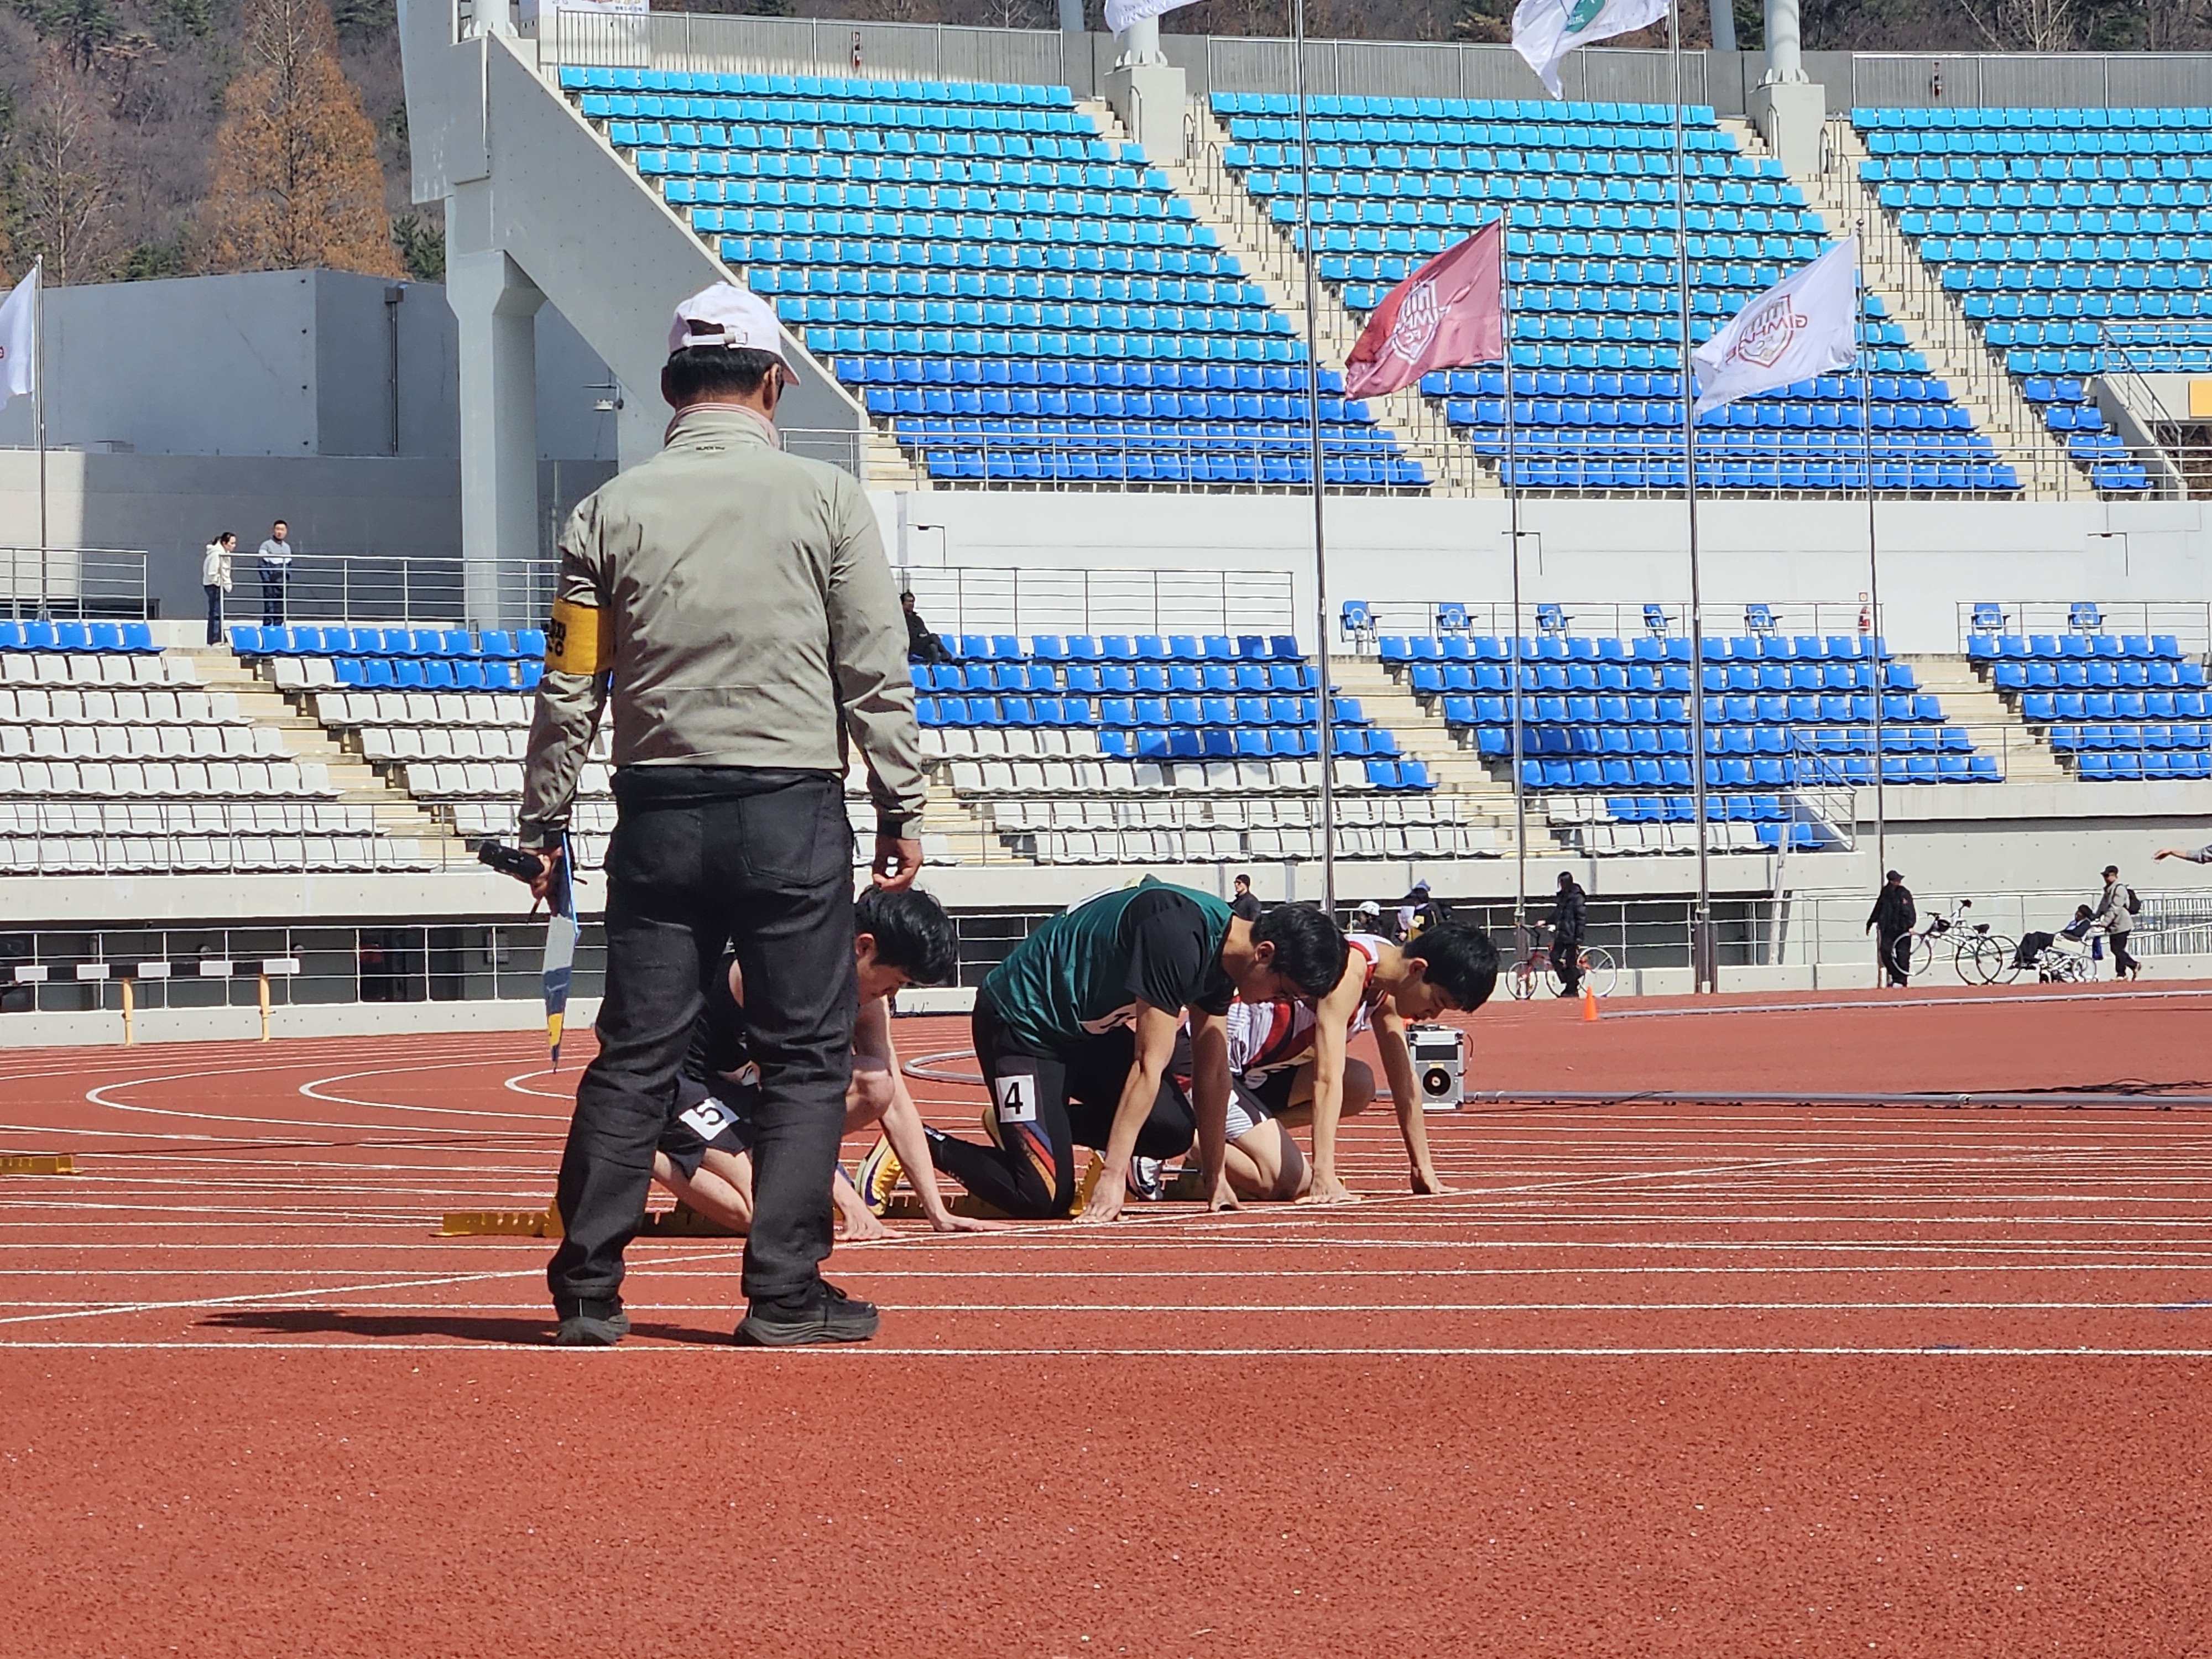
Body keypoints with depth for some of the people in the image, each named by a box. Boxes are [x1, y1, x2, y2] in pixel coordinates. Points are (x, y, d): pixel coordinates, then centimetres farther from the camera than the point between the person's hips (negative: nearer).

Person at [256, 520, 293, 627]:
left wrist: (287, 578, 7)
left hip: (282, 585, 6)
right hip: (270, 584, -6)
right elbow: (263, 565, -7)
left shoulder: (287, 547, 15)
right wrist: (268, 580, -15)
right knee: (269, 610, -10)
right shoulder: (267, 546, -3)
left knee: (280, 611, 7)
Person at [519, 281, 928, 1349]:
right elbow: (876, 672, -2)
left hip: (660, 816, 2)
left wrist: (544, 824, 10)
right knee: (806, 1056, 3)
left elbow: (569, 690, 4)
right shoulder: (825, 500, -1)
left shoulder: (611, 513, 4)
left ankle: (587, 1290, 5)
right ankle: (784, 1295, -1)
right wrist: (901, 808, 4)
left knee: (634, 1055, 6)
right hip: (793, 816, -2)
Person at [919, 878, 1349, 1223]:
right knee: (1044, 1197, -18)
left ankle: (1018, 1122, 11)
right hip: (1021, 1024, -10)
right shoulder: (1179, 938, -29)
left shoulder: (1221, 955, 0)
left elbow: (1213, 1071, 8)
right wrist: (1113, 1174, -28)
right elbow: (1149, 1065, -29)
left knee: (1173, 1132, -6)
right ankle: (925, 1146, 3)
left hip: (1088, 1029, 10)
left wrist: (1214, 1177, 9)